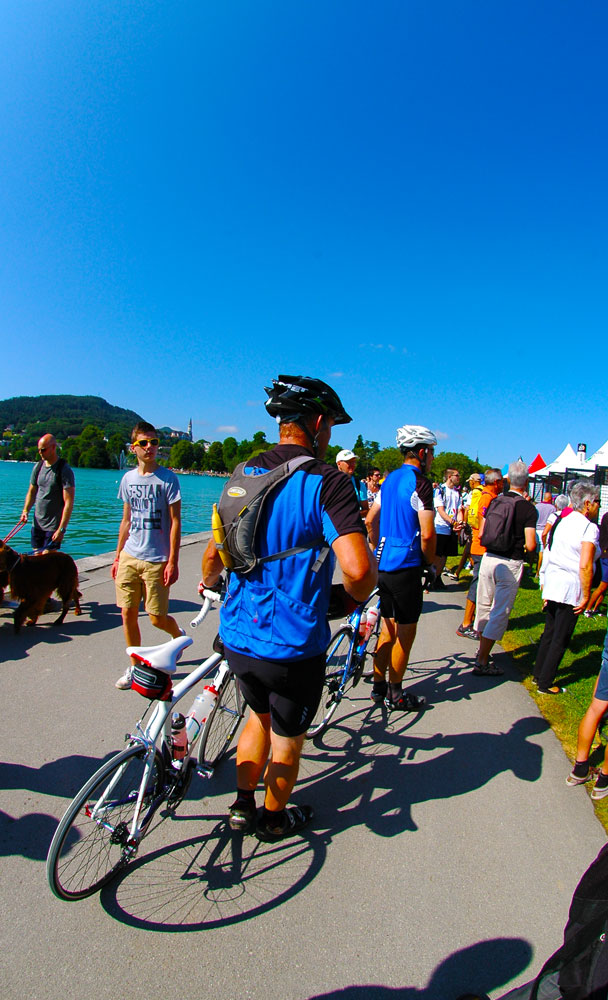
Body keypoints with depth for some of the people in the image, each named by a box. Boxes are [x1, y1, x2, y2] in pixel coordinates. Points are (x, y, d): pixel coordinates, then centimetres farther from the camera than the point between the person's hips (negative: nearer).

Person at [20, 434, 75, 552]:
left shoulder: (64, 470, -13)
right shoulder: (38, 467, 7)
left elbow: (69, 502, -17)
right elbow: (32, 492, 17)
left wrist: (62, 529, -21)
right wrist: (25, 510, -2)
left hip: (54, 527, -6)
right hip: (37, 524, 6)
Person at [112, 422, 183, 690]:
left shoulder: (167, 478, -7)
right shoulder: (128, 478, 9)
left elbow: (175, 522, -8)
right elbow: (126, 521, 15)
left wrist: (173, 561, -12)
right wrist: (117, 557, 15)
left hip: (156, 560, -5)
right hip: (129, 557, 5)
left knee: (157, 618, 1)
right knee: (128, 615, 7)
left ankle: (178, 635, 34)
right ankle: (134, 666, 25)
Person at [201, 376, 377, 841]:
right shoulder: (327, 480, -18)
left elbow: (215, 551, 8)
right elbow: (358, 569, -30)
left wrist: (209, 582, 29)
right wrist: (356, 596, -7)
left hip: (237, 636, 6)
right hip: (293, 645, -5)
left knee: (260, 714, 31)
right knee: (287, 737, 21)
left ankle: (243, 805, 45)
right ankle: (275, 819, 44)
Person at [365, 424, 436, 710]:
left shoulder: (391, 478, 11)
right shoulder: (420, 483, -14)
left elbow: (370, 520, 16)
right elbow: (427, 534, -19)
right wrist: (431, 561, -3)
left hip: (384, 565, 8)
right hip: (406, 567, -8)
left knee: (388, 628, 18)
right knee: (406, 632, 6)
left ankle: (378, 686, 28)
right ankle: (395, 694, 18)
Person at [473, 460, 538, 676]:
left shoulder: (495, 501, 2)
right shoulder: (528, 508, -11)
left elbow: (481, 534, 4)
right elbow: (530, 545, -15)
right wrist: (526, 546, 7)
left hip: (489, 558, 5)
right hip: (511, 564, -5)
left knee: (484, 606, 18)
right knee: (500, 613, 2)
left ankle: (482, 650, 34)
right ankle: (482, 662, 4)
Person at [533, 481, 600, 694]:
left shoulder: (564, 521, 9)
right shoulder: (589, 528, -14)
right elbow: (585, 566, -21)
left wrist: (546, 588, 16)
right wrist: (586, 596, -13)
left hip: (552, 582, 7)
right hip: (571, 588, -7)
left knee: (549, 632, 19)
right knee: (561, 639, 4)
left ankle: (538, 674, 30)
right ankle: (545, 684, 13)